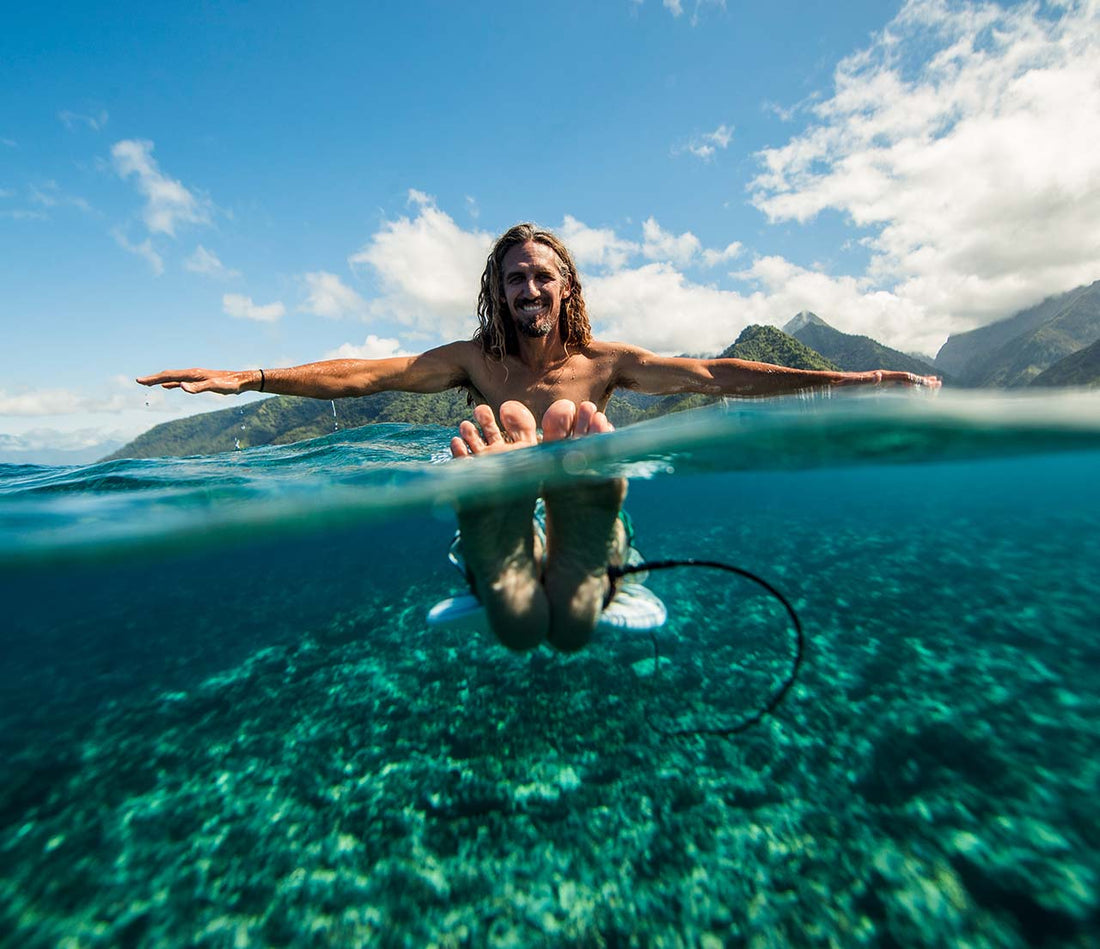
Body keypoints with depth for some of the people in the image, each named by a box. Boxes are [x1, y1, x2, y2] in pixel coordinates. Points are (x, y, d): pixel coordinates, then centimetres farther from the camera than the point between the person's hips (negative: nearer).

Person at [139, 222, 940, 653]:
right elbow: (368, 374, -1)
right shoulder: (476, 361, 6)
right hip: (505, 526, 0)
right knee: (519, 623, -32)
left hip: (578, 529, 1)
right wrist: (250, 378, -9)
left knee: (571, 624, -32)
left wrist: (845, 381, -3)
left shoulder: (602, 362, 5)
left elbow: (711, 375, -1)